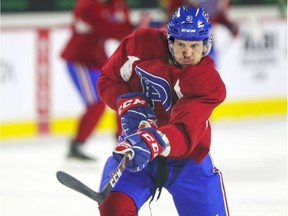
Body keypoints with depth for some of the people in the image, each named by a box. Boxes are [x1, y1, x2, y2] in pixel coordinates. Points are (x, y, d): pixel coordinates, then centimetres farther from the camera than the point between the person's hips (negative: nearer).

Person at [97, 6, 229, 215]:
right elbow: (108, 80, -1)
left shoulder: (210, 84, -22)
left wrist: (152, 142, -54)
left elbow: (185, 132, -35)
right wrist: (129, 105, -21)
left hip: (187, 158, 0)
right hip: (135, 146, 1)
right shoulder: (143, 43, -15)